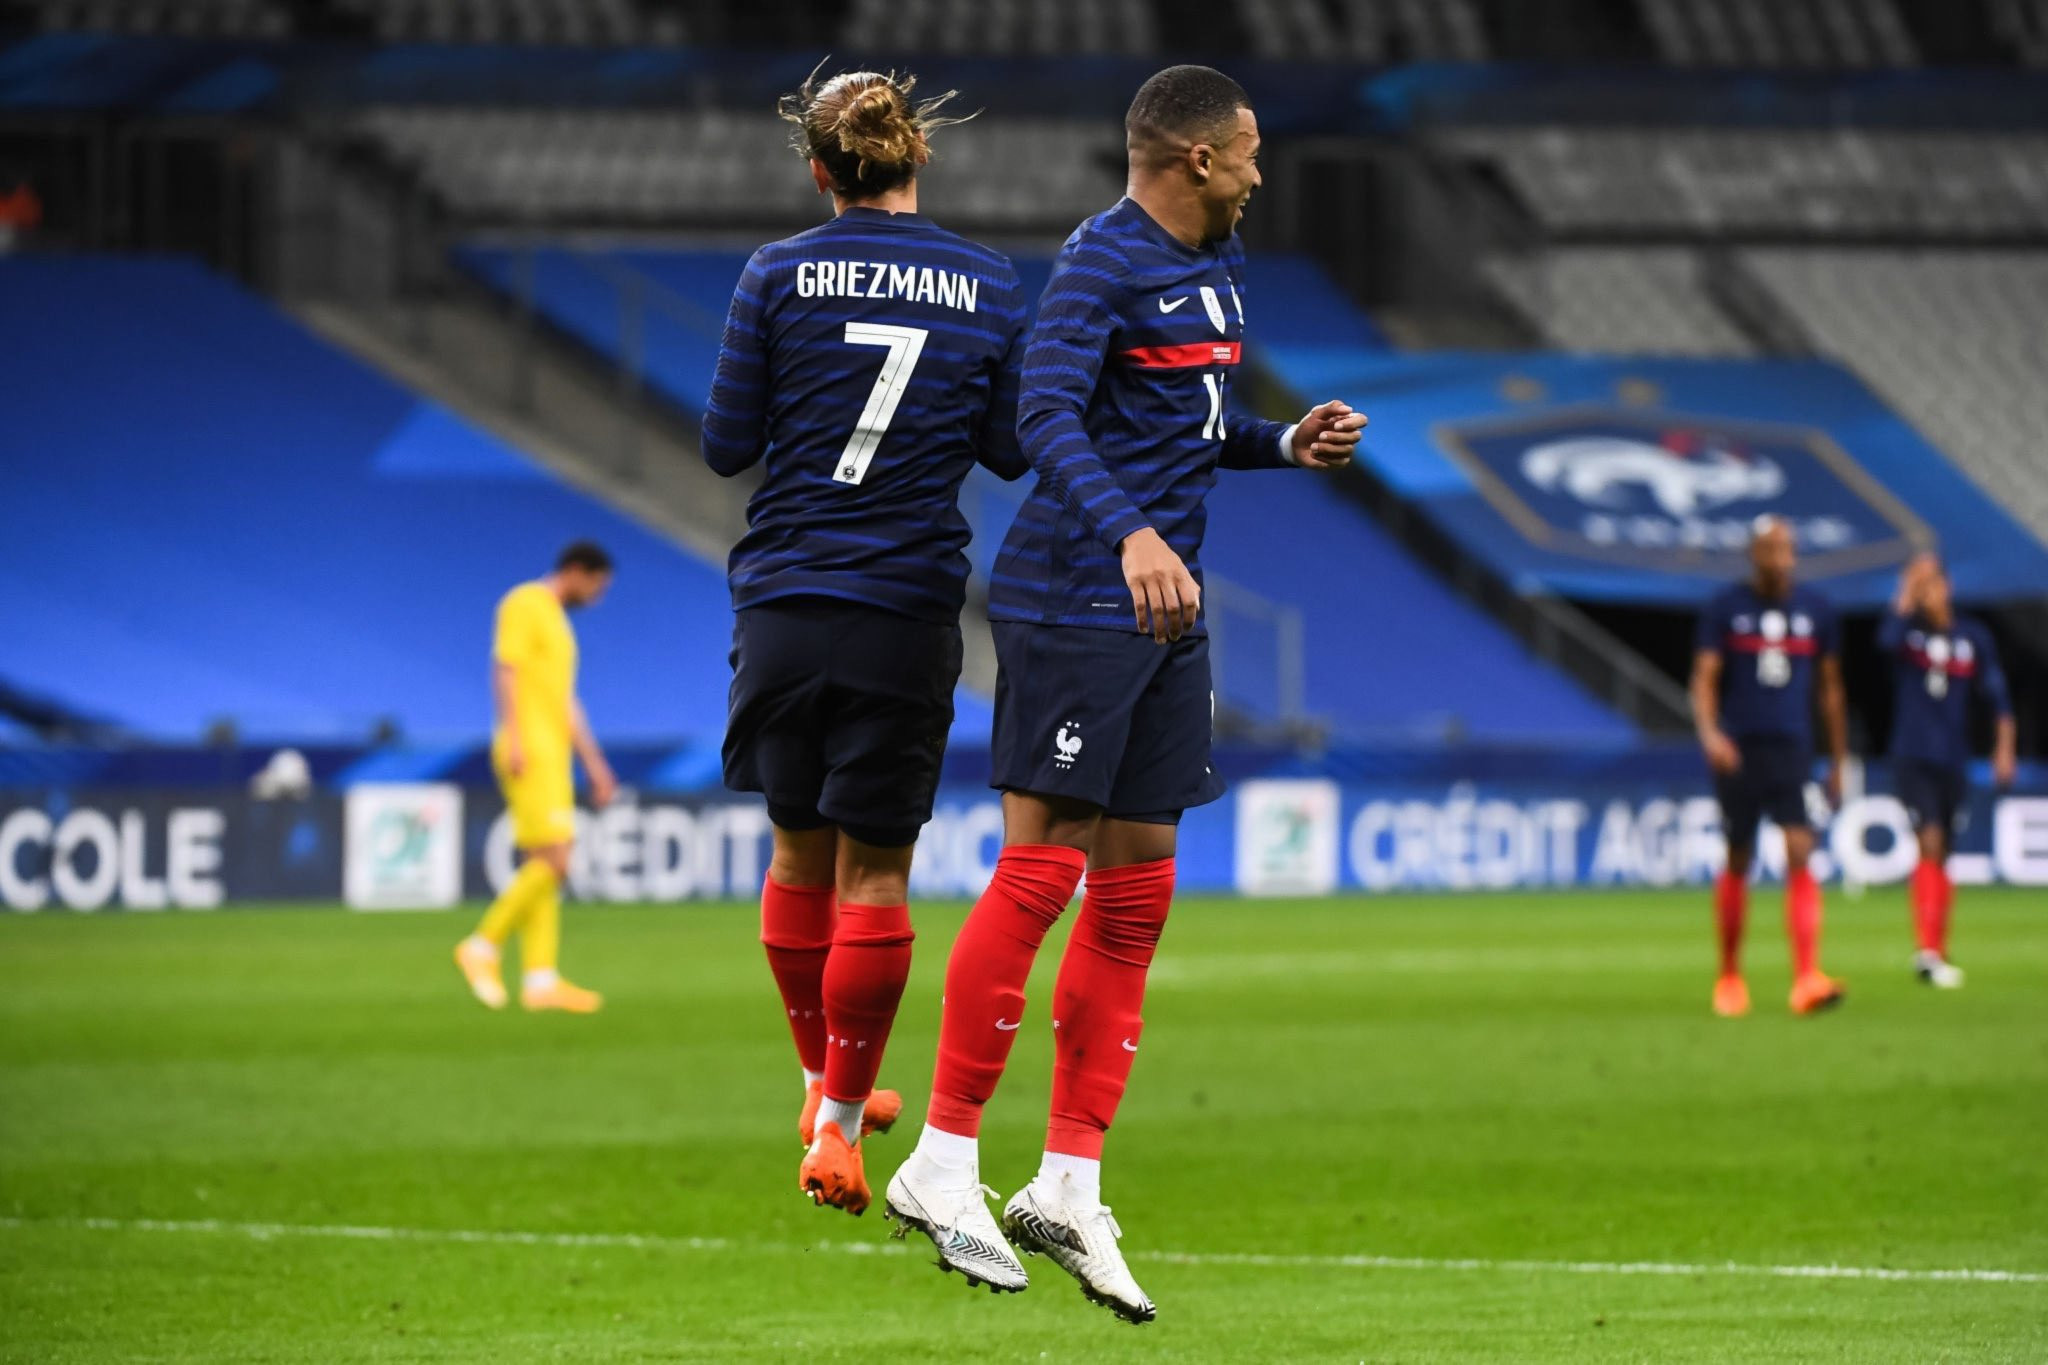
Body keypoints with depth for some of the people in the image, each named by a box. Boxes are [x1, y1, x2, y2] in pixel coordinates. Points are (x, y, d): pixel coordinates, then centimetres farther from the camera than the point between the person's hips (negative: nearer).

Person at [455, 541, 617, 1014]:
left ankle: (540, 979, -1)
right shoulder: (524, 604, -4)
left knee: (542, 866, 3)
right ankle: (483, 947, -10)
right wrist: (515, 739, -23)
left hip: (552, 757, 10)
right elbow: (505, 672, -14)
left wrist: (595, 765, 25)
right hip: (528, 754, -10)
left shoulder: (556, 621, 24)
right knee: (553, 860, -15)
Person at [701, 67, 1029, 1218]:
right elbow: (1010, 449, 5)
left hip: (783, 605, 1)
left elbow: (728, 445, 0)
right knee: (875, 873, 4)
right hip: (909, 617, -1)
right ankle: (838, 1124, 1)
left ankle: (826, 1085, 27)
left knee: (802, 853, 16)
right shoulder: (991, 286, 0)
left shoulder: (778, 278, -4)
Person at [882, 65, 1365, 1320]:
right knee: (1042, 868, -9)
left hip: (1168, 609, 9)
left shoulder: (1219, 265, 16)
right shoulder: (1104, 260, -12)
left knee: (1134, 893, 7)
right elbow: (1047, 417, -24)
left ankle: (1070, 1188, 10)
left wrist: (1288, 445, 10)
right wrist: (1130, 535, -37)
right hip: (1072, 600, -9)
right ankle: (943, 1163, -3)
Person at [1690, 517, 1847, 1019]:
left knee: (1800, 855, -14)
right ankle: (1729, 975, 22)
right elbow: (1704, 679, -3)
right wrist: (1709, 733, -22)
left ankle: (1807, 978, -23)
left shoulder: (1815, 610, 8)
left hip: (1792, 751, 1)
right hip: (1738, 751, -1)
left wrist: (1838, 762, 15)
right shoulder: (1725, 609, 2)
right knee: (1737, 863, 6)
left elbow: (1830, 689, 15)